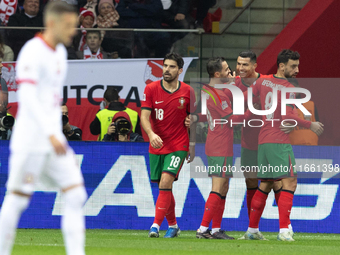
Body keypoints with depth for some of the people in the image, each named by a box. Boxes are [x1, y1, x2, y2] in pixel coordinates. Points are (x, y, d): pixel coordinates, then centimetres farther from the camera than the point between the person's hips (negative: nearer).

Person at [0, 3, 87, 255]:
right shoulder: (33, 52, -13)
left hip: (54, 141, 8)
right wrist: (50, 134, -29)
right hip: (30, 141, -8)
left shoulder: (60, 52, 13)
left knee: (76, 196, -2)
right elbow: (27, 97, -22)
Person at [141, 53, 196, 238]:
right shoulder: (151, 89, -3)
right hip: (156, 146, 2)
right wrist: (151, 134, -29)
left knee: (166, 182, -19)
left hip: (178, 146, -2)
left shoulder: (187, 92, -2)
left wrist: (192, 146, 8)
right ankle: (173, 225, 27)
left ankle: (156, 225, -19)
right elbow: (144, 115, -10)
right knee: (164, 187, 10)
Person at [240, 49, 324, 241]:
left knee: (266, 185, 15)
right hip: (280, 141, -8)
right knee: (290, 182, -11)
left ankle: (252, 229, 18)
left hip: (263, 140, 8)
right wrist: (310, 125, -13)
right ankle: (284, 230, -21)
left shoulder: (263, 81, 10)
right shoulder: (288, 88, -11)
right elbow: (287, 116, -20)